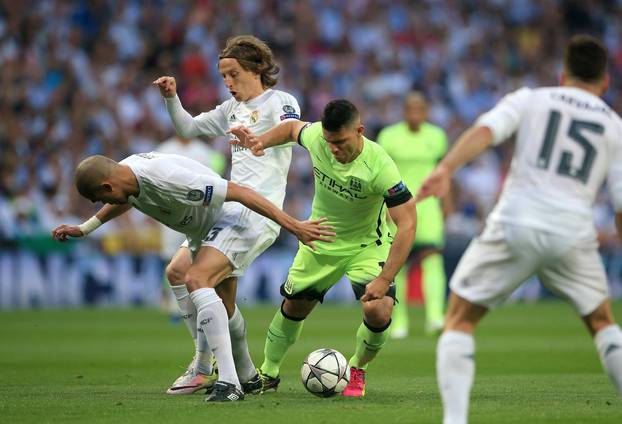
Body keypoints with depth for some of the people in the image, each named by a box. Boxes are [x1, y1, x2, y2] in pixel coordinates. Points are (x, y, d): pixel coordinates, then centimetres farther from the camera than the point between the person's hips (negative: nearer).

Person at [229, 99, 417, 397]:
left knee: (378, 311, -23)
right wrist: (261, 142, -13)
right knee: (293, 306, 14)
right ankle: (268, 373, 38)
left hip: (366, 244, -4)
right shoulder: (315, 136, -22)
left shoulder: (379, 166, -35)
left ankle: (357, 370, 8)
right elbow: (293, 128, 5)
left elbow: (407, 222, -33)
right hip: (320, 241, 4)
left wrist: (384, 280, -36)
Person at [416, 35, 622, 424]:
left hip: (515, 226, -2)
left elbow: (484, 132, -8)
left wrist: (446, 169, -20)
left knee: (459, 320, 9)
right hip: (573, 233, 2)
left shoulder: (530, 100, 11)